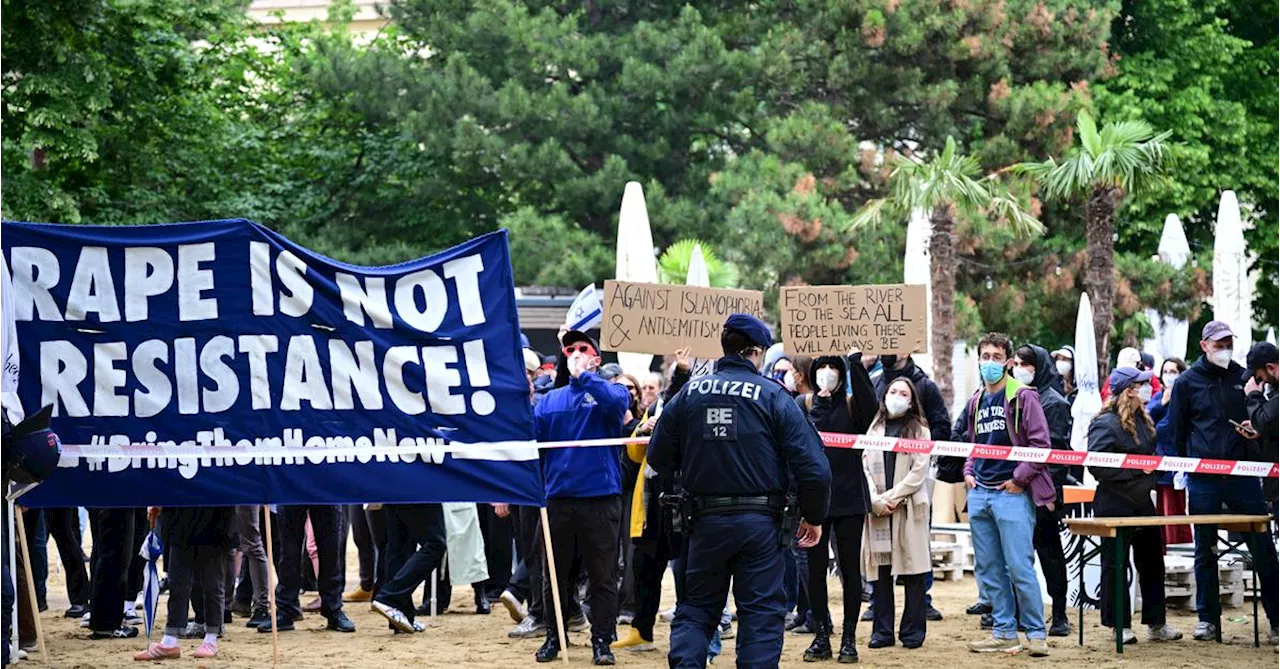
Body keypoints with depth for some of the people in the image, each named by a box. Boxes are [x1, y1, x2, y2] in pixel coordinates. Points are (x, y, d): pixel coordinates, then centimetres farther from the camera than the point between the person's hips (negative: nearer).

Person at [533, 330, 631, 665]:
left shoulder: (610, 392, 3)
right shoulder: (550, 401, 13)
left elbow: (616, 402, -22)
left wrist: (583, 375, -17)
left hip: (600, 498, -3)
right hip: (558, 499, 3)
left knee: (602, 577, 1)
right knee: (555, 575, 10)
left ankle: (602, 641, 8)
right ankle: (553, 638, 20)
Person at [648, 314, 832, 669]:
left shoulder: (690, 393, 3)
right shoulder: (772, 396, -6)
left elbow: (658, 457, 8)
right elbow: (812, 464, -10)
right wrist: (814, 516, 3)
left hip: (706, 520, 3)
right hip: (760, 521, -3)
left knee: (696, 608, 14)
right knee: (761, 613, 4)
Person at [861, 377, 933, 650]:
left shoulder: (919, 430, 5)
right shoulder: (874, 428, 13)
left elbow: (919, 471, -4)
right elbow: (865, 466, 6)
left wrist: (893, 497, -11)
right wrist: (877, 501, -8)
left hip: (909, 507, -3)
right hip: (877, 509, 3)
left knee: (912, 570, -1)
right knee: (881, 570, 3)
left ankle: (912, 631, 4)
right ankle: (883, 631, 8)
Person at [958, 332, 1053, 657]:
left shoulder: (1023, 397, -6)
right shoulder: (975, 402, 15)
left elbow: (1040, 444, -10)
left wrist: (1019, 478, -13)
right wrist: (968, 472, 10)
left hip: (1012, 493, -7)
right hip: (979, 494, 7)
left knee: (1019, 567, -9)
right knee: (988, 569, 8)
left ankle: (1035, 633, -1)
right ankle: (1004, 633, 15)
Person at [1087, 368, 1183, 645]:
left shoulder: (1142, 420, 12)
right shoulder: (1106, 424, -16)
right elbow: (1097, 466, -25)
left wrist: (1152, 471, 6)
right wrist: (1136, 469, -22)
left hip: (1143, 501, 9)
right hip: (1115, 505, -9)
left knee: (1152, 562, 11)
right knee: (1116, 565, 1)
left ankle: (1156, 623, 18)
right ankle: (1120, 625, 9)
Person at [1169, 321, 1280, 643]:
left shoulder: (1244, 377, 9)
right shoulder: (1187, 383, 5)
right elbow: (1177, 433, 9)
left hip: (1242, 473, 1)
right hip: (1203, 480, -1)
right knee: (1205, 550, 6)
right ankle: (1207, 618, 13)